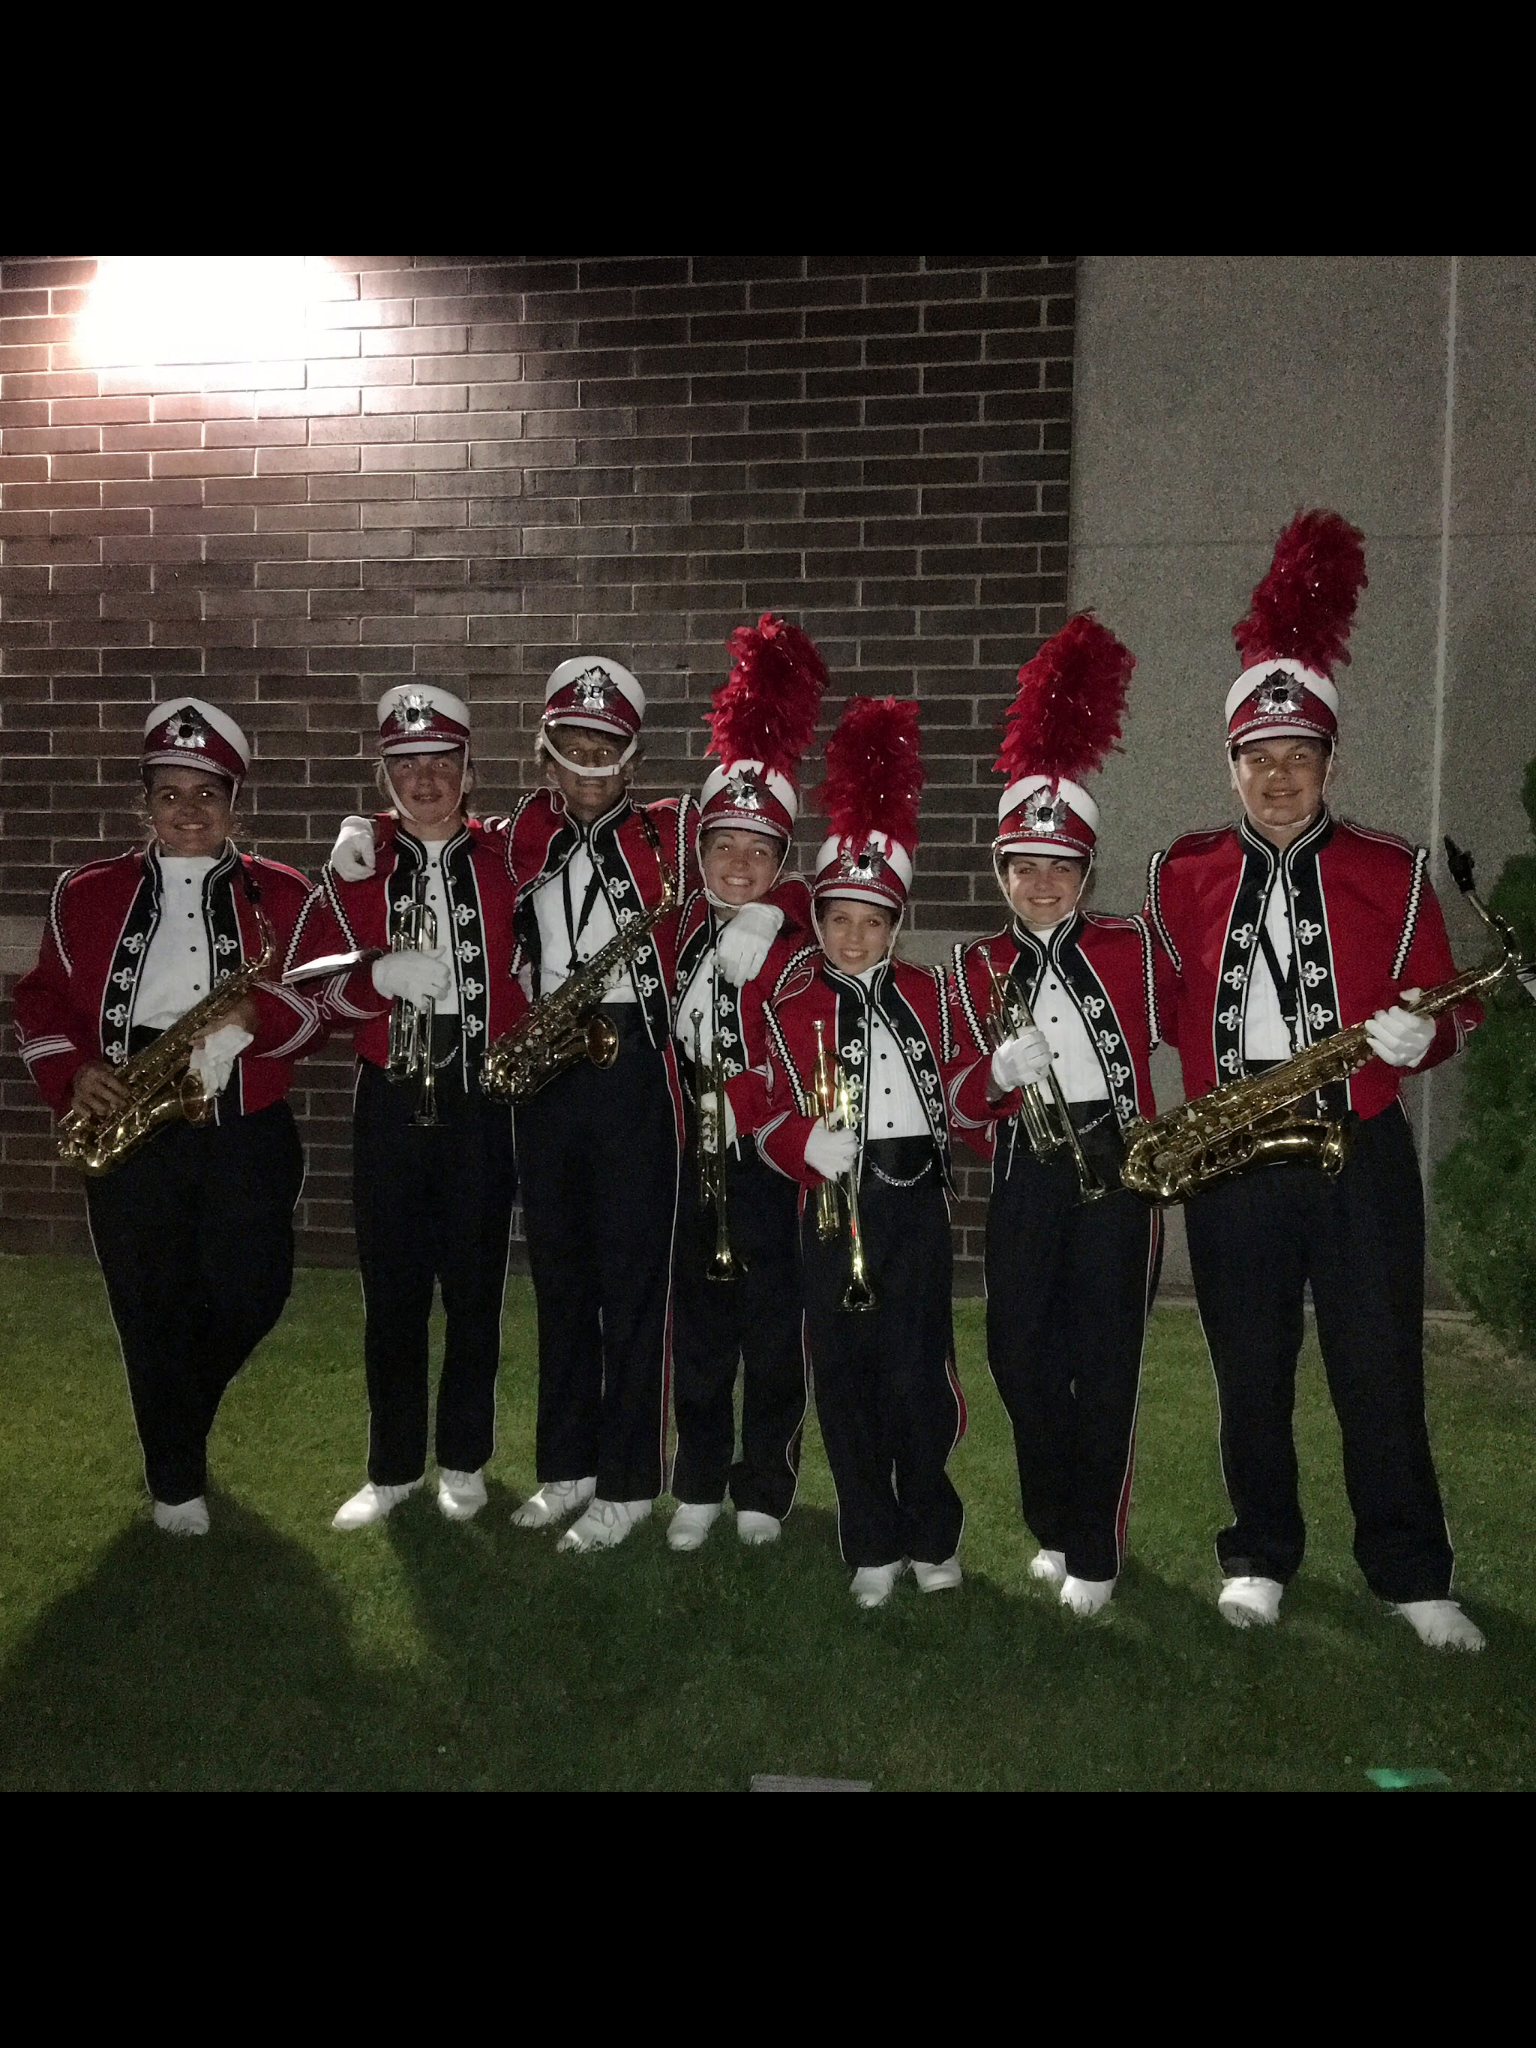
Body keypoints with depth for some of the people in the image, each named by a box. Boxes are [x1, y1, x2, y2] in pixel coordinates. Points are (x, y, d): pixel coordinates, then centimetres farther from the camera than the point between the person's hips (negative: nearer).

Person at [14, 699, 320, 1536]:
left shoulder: (281, 894, 4)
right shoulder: (87, 892, 8)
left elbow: (318, 1004, 0)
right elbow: (43, 997, 10)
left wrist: (254, 1015, -20)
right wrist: (71, 1072, -8)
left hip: (246, 1132, 0)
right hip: (127, 1132, 0)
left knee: (250, 1299, 5)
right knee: (151, 1313, 4)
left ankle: (180, 1415, 38)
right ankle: (176, 1482, 23)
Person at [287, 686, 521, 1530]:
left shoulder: (504, 860, 1)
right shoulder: (355, 866, 3)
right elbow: (309, 982, -1)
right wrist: (380, 976, -18)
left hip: (482, 1100, -1)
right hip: (390, 1102, 1)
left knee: (474, 1286, 8)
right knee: (392, 1289, 8)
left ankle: (463, 1460, 25)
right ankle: (392, 1468, 23)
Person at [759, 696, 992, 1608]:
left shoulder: (930, 992, 7)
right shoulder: (791, 1009, 2)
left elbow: (960, 1096, 10)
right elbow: (771, 1117, 0)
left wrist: (1000, 1070, -10)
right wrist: (807, 1145, -20)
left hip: (916, 1200, 0)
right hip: (835, 1205, 0)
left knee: (918, 1373, 1)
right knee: (846, 1375, 5)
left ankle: (933, 1535, 21)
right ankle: (873, 1548, 19)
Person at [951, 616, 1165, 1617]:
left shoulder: (1132, 947, -1)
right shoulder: (977, 967, 5)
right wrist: (999, 1073, -13)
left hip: (1116, 1171, -2)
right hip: (1023, 1177, 3)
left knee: (1105, 1364, 1)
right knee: (1022, 1357, 7)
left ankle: (1096, 1550, 14)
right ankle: (1053, 1526, 26)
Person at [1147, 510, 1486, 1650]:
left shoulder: (1393, 872, 1)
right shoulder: (1182, 874, 4)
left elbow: (1445, 1008, 4)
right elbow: (1168, 1002, 12)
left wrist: (1423, 1035, -17)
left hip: (1359, 1152, -1)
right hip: (1229, 1157, 1)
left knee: (1381, 1372, 5)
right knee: (1251, 1373, 11)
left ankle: (1412, 1574, 22)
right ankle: (1261, 1556, 28)